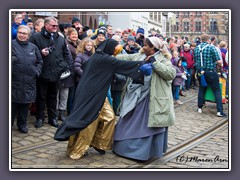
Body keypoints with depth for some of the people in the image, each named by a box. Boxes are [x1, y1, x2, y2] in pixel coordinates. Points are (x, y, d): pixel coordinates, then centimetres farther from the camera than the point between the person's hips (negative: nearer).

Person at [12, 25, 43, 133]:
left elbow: (40, 61, 16)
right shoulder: (12, 44, -2)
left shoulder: (33, 47, 10)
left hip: (29, 82, 4)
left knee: (25, 104, 12)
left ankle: (22, 124, 25)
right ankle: (9, 124, 16)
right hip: (14, 81, -3)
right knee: (13, 104, 1)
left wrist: (36, 72, 5)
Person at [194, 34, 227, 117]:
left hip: (200, 72, 5)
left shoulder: (196, 48, 3)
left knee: (201, 90, 18)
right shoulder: (212, 47, -11)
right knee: (217, 91, 2)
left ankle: (200, 108, 21)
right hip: (210, 72, -5)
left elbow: (195, 60, 13)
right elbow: (219, 62, -13)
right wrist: (220, 64, 8)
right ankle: (219, 111, -2)